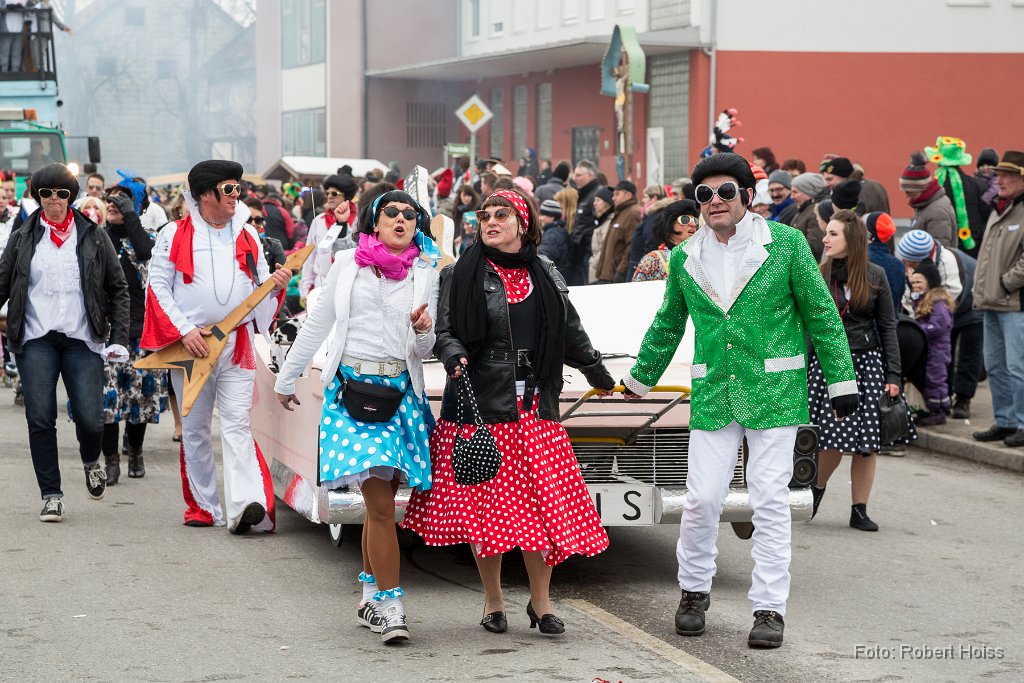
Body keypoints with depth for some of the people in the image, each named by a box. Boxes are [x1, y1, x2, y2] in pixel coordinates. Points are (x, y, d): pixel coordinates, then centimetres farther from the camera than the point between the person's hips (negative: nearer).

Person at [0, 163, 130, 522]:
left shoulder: (94, 237, 9)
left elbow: (118, 288, 9)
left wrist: (119, 338, 0)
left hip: (82, 340, -1)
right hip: (36, 341, 1)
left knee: (90, 418, -8)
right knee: (40, 419, -6)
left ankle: (91, 462, 26)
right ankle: (51, 495, 5)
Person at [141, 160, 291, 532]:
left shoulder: (247, 236, 13)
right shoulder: (175, 235, 2)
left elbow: (259, 287, 19)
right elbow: (158, 287, -1)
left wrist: (275, 285, -5)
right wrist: (184, 330, -11)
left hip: (237, 344, 1)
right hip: (190, 344, -1)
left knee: (237, 424, -10)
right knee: (195, 429, 6)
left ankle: (247, 504, -23)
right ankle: (204, 507, 15)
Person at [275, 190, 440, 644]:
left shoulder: (425, 275, 12)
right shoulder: (348, 264, 9)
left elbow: (423, 351, 13)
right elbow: (318, 324, 16)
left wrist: (423, 331, -10)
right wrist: (286, 379, 20)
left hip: (400, 390, 2)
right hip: (350, 386, -2)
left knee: (380, 501, 3)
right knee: (380, 504, -12)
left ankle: (370, 596, 19)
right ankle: (390, 605, -9)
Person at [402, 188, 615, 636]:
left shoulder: (545, 276, 12)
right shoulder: (462, 275, 2)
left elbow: (570, 331, 24)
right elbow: (444, 331, -2)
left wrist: (598, 373, 34)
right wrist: (455, 357, -23)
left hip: (535, 406, 2)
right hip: (479, 404, -2)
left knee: (543, 504, -2)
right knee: (485, 506, 2)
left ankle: (540, 600, 11)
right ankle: (493, 602, 15)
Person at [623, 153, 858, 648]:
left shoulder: (785, 244, -2)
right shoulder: (684, 258, 7)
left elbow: (821, 314, 3)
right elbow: (668, 325, 22)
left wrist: (841, 381, 1)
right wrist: (641, 378, 30)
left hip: (774, 390, -2)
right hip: (712, 395, 2)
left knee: (770, 500, -3)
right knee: (701, 500, -1)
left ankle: (770, 608, 5)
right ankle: (694, 591, 22)